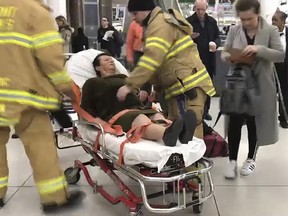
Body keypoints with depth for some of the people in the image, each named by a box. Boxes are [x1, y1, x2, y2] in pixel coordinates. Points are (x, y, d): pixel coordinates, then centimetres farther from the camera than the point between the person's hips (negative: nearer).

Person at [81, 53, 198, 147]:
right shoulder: (93, 83, 23)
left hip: (138, 108, 5)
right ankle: (167, 134, -72)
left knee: (158, 117, -31)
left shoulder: (124, 77, 38)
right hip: (116, 114, -5)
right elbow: (85, 108, 13)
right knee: (142, 121, -40)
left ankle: (181, 132, -64)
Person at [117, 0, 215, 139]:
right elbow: (160, 62, 22)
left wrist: (129, 85, -24)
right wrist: (155, 87, 16)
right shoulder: (163, 22, 23)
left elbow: (152, 58, -24)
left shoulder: (160, 24, -11)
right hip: (185, 85, 10)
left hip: (188, 87, -10)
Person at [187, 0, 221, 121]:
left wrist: (216, 44, -9)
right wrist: (190, 37, -22)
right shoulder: (189, 21, -3)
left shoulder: (212, 21, 9)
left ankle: (205, 110, 22)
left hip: (209, 60, 4)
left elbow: (218, 37, 13)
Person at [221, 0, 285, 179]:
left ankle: (251, 159, 25)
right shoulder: (234, 31, 2)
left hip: (260, 85, -1)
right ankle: (232, 160, 11)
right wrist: (231, 57, -17)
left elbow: (281, 55, -9)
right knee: (234, 121, -1)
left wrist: (259, 49, -24)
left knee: (254, 122, 9)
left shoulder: (271, 30, -3)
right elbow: (224, 53, 7)